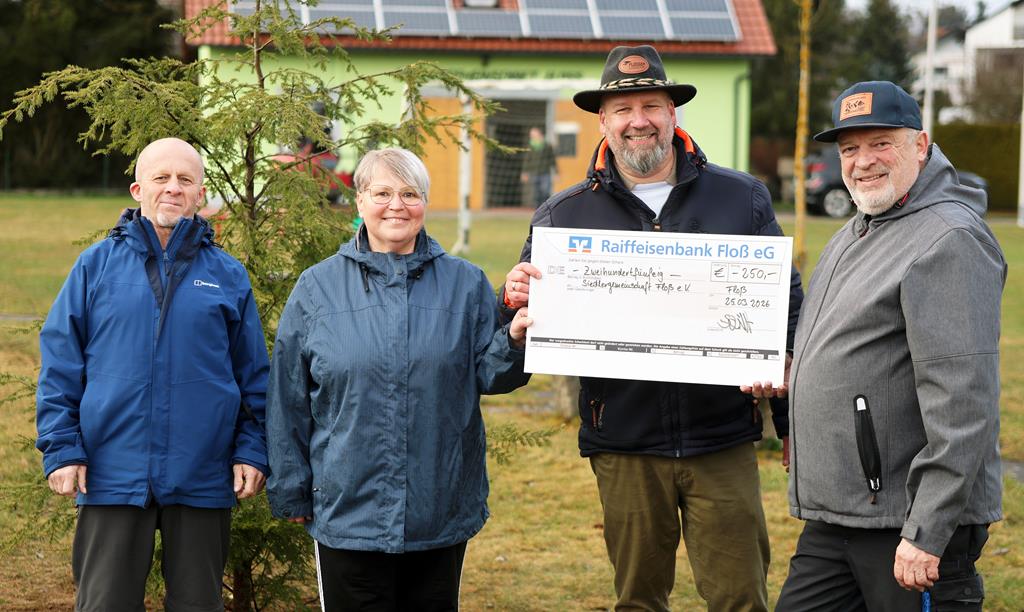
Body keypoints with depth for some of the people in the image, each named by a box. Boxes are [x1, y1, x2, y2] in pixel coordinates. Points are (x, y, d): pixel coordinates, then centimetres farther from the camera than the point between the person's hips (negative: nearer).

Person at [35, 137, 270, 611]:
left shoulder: (227, 275, 6)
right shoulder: (97, 265, 3)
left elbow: (254, 375, 8)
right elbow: (59, 365, 2)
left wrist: (252, 450, 0)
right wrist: (62, 447, -6)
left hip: (203, 480, 1)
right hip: (112, 476, -1)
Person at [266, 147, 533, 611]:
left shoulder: (466, 284, 5)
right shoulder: (317, 288, 2)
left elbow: (487, 377, 2)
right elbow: (289, 402, 4)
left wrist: (514, 339, -19)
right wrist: (292, 493, 4)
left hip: (443, 515, 2)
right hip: (348, 515, -1)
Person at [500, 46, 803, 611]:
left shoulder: (743, 199, 5)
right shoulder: (564, 216, 5)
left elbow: (785, 306, 9)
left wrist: (793, 424, 0)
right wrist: (516, 298, -16)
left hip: (722, 441, -1)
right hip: (624, 445, 1)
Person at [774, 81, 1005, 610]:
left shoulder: (951, 239, -14)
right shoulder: (852, 235, 18)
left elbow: (962, 404, -21)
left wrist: (927, 532, -24)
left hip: (907, 525, -9)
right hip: (833, 519, 9)